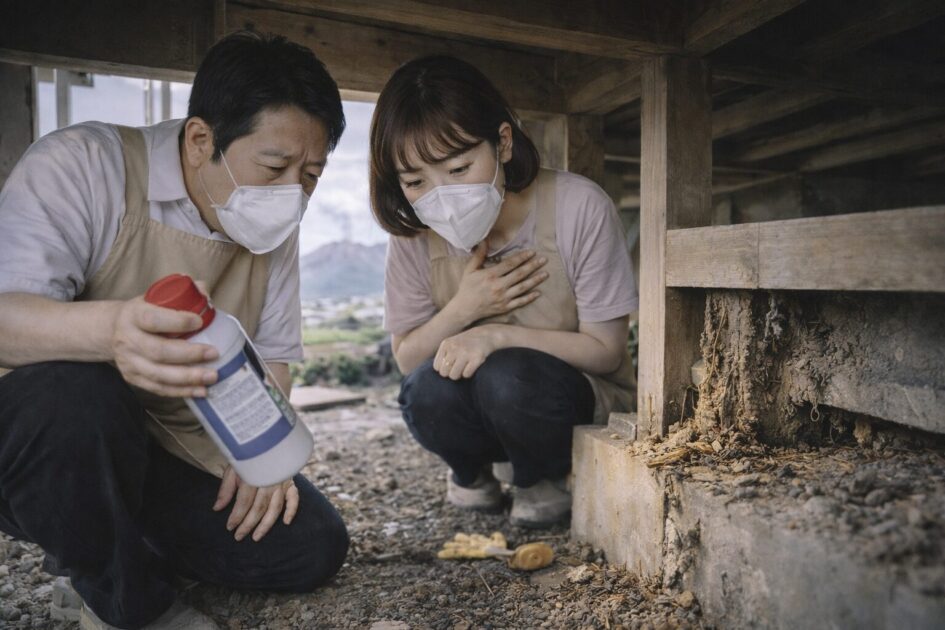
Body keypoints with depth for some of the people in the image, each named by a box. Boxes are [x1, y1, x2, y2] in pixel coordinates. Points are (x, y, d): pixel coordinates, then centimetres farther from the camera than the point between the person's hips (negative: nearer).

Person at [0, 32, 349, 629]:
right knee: (70, 387, -38)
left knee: (314, 547, -7)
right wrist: (110, 329, -50)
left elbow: (273, 354, 2)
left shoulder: (274, 230, -1)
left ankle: (124, 539, 16)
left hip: (186, 458, 5)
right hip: (53, 445, -4)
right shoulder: (83, 163, -18)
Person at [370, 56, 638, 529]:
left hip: (584, 402, -2)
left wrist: (496, 335, -27)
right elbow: (406, 360, -3)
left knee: (506, 377, -34)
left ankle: (541, 480, 1)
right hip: (480, 414, 3)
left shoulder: (577, 207, -21)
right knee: (427, 390, -29)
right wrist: (463, 310, -23)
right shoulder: (414, 234, -11)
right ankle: (471, 470, 7)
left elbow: (606, 350, -15)